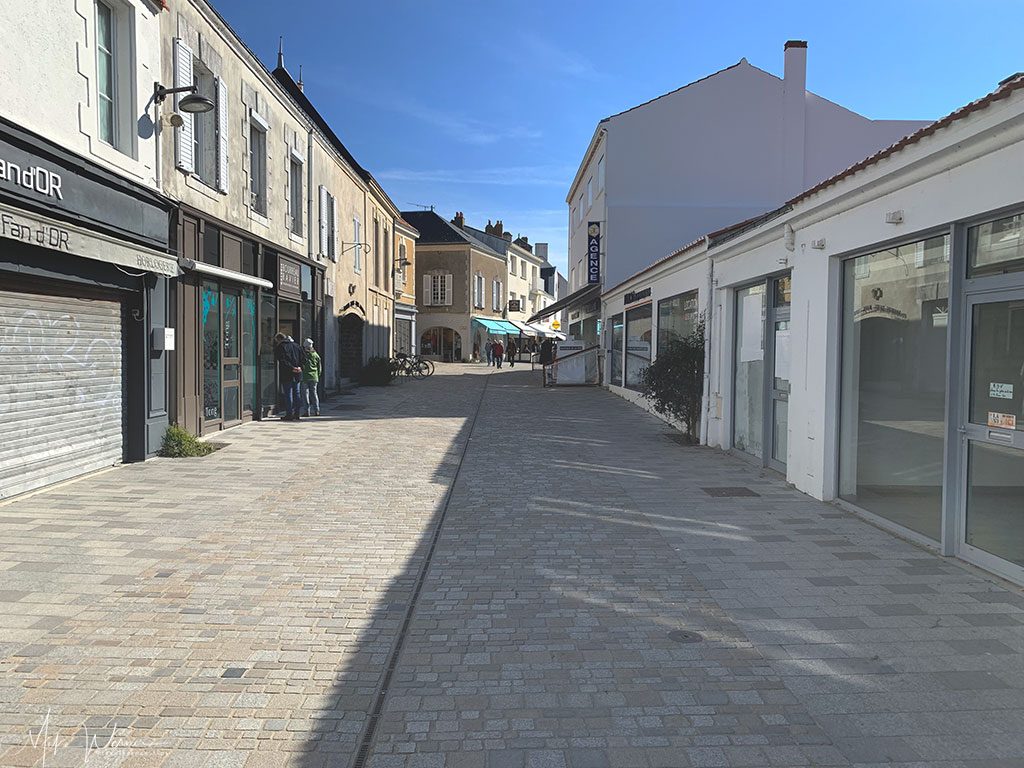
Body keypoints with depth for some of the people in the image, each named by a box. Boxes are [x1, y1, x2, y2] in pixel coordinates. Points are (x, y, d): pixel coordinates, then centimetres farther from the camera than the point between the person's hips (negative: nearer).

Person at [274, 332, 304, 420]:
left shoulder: (280, 347, -4)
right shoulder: (296, 345, 15)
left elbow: (282, 361, -15)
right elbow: (302, 358, 11)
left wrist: (291, 368, -17)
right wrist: (299, 367, 1)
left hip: (287, 375, -6)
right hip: (297, 375, 6)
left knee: (288, 394, -2)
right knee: (296, 394, 9)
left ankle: (289, 415, -3)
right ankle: (296, 414, 11)